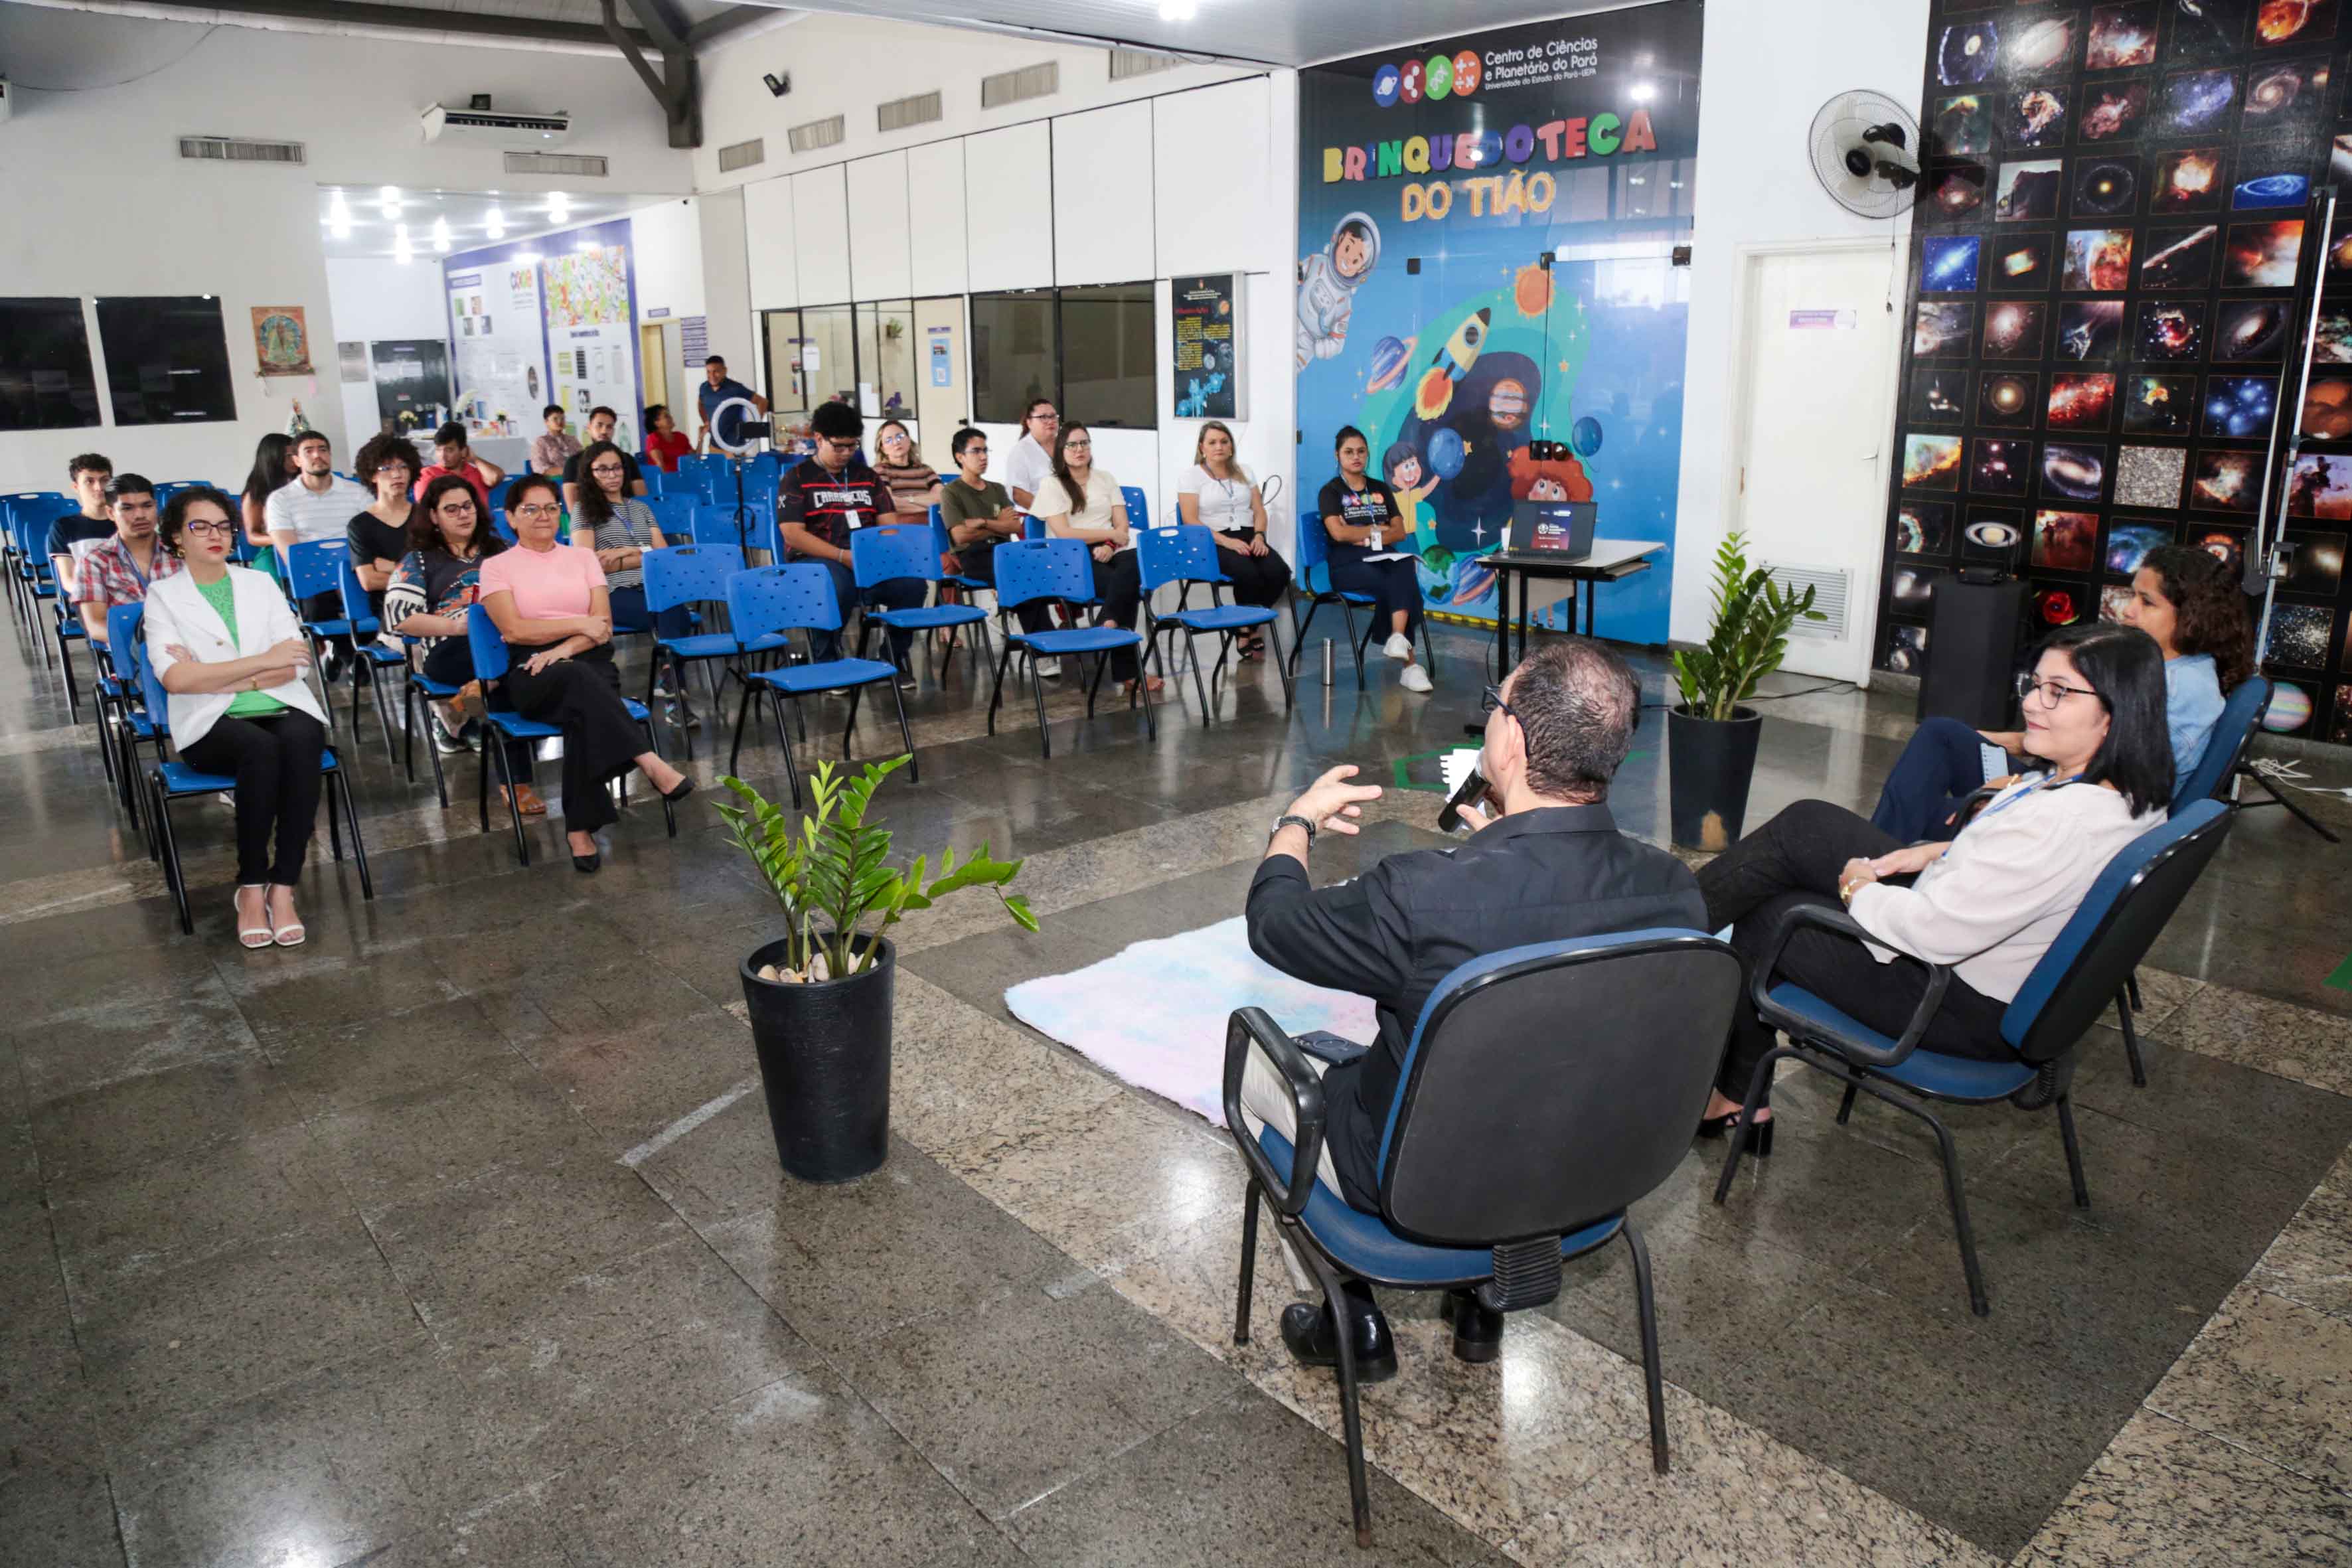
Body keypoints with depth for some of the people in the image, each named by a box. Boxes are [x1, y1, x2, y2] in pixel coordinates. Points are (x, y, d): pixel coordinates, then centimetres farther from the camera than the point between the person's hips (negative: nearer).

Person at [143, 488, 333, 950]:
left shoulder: (261, 583, 15)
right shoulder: (163, 595, 7)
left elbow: (297, 666, 4)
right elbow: (176, 679, -9)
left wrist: (214, 676, -6)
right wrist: (264, 661, -13)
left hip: (283, 708, 2)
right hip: (211, 723, -2)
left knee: (301, 742, -33)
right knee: (261, 749, -35)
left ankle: (282, 886, -30)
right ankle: (251, 887, -23)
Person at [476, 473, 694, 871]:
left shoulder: (582, 556, 18)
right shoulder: (496, 566, 11)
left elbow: (603, 626, 6)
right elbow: (514, 629, -4)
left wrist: (564, 648, -12)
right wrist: (579, 624, -6)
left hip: (590, 662, 2)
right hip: (531, 672, -2)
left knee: (584, 715, -35)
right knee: (579, 678, -38)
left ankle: (580, 830, -38)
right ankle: (651, 765, -48)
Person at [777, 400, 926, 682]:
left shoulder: (867, 476, 17)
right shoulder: (797, 477, 2)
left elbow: (890, 522, 11)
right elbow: (793, 533, -9)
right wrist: (843, 556, -19)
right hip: (815, 559, -4)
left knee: (911, 581, -26)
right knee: (837, 586, -40)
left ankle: (897, 655, -4)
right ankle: (829, 661, -17)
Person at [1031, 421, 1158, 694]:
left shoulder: (1105, 478, 18)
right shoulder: (1051, 484, 3)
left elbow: (1122, 525, 10)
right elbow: (1064, 534, -8)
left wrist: (1110, 545, -13)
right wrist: (1111, 534, -7)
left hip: (1108, 553, 4)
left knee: (1133, 563, -35)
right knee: (1126, 587, -32)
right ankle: (1128, 672, -31)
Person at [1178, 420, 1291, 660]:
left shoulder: (1243, 472, 19)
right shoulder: (1191, 476, 3)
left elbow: (1259, 511, 15)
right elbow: (1191, 521, -8)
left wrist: (1259, 536, -8)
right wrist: (1227, 541, -19)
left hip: (1249, 538, 5)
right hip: (1213, 543, -5)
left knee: (1279, 572, -25)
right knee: (1249, 574, -35)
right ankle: (1251, 631, -10)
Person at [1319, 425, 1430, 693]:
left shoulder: (1381, 489, 20)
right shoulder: (1331, 491, 5)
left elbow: (1401, 532, 11)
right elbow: (1339, 533, -12)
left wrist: (1368, 538, -6)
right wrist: (1377, 529, 0)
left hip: (1384, 559, 4)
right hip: (1349, 565, -4)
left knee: (1405, 567, -34)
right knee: (1401, 586, -32)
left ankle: (1398, 638, -50)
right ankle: (1409, 664, -31)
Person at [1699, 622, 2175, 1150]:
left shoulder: (2070, 823, -34)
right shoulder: (2130, 789, -4)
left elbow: (1936, 932, -33)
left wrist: (1857, 888, -15)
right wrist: (1936, 851, 4)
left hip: (1973, 1007, -9)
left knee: (1766, 920, 4)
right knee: (1806, 825, 5)